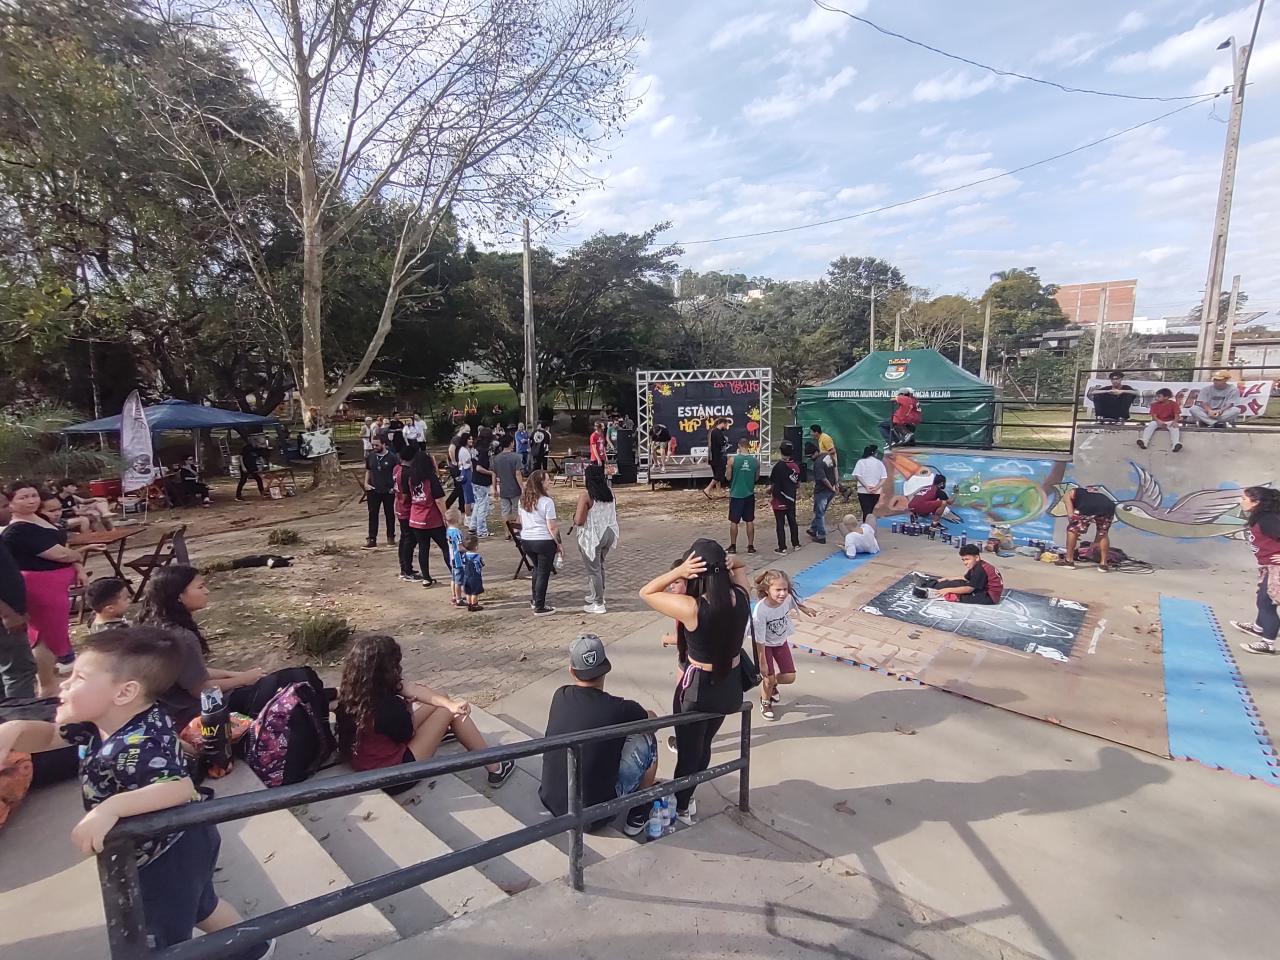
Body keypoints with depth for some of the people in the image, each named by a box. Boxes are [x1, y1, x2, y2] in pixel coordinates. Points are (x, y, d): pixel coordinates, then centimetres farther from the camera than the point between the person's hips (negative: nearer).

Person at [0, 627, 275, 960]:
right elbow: (49, 735, 4)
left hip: (167, 856, -10)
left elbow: (181, 787, -47)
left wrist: (110, 808, -55)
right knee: (200, 906, 31)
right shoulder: (102, 721, -8)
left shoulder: (138, 745, -38)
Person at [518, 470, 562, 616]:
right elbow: (552, 527, -16)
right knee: (543, 573, 5)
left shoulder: (522, 500, 3)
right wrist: (559, 544, -7)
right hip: (544, 541, -7)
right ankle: (539, 607, 11)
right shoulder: (547, 502, -17)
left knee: (537, 568, 26)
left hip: (526, 540, 7)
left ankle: (534, 599, 34)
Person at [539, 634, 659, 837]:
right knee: (646, 740, 5)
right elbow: (651, 719, 6)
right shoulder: (620, 709, -19)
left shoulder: (559, 697, -8)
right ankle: (638, 815, 18)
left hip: (552, 804, 5)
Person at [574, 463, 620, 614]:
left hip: (593, 537, -7)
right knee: (599, 565, 24)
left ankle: (598, 604, 11)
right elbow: (614, 514, 13)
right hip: (609, 533, 7)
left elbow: (579, 521, -20)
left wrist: (575, 515, 0)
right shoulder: (609, 492, 2)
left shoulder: (585, 495, -18)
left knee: (593, 569, 5)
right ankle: (598, 594, 37)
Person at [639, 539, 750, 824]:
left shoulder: (691, 608, -29)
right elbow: (740, 571, 10)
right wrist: (733, 563, -13)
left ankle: (681, 808, 41)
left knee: (688, 750, 19)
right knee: (703, 745, 28)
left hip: (699, 687, -6)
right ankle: (686, 797, 49)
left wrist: (678, 571, -27)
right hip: (730, 685, 6)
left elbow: (645, 592, -16)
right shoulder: (741, 596, -14)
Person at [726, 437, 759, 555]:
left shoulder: (733, 459, -11)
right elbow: (756, 478, 7)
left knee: (733, 521, 6)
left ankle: (733, 546, 11)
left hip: (736, 494, -2)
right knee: (750, 521, 10)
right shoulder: (755, 460, -2)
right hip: (749, 495, 2)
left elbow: (728, 477, -5)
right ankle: (750, 546, 13)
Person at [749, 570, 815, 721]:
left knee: (789, 677, 5)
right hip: (765, 645, -5)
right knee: (769, 678, -3)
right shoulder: (760, 611, -38)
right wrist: (762, 663, -20)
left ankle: (772, 685, 41)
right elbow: (759, 640, -28)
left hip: (781, 641, 5)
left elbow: (796, 603, 4)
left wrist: (805, 608, 22)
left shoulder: (788, 598, -25)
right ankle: (765, 703, 30)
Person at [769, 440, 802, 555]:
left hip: (779, 500, -6)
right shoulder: (796, 466, 0)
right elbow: (798, 482, 11)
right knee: (792, 521, 17)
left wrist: (770, 496, -2)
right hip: (791, 499, 6)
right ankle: (796, 544, 26)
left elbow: (772, 484, -15)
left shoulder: (778, 466, -18)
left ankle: (782, 548, 4)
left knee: (780, 524, 1)